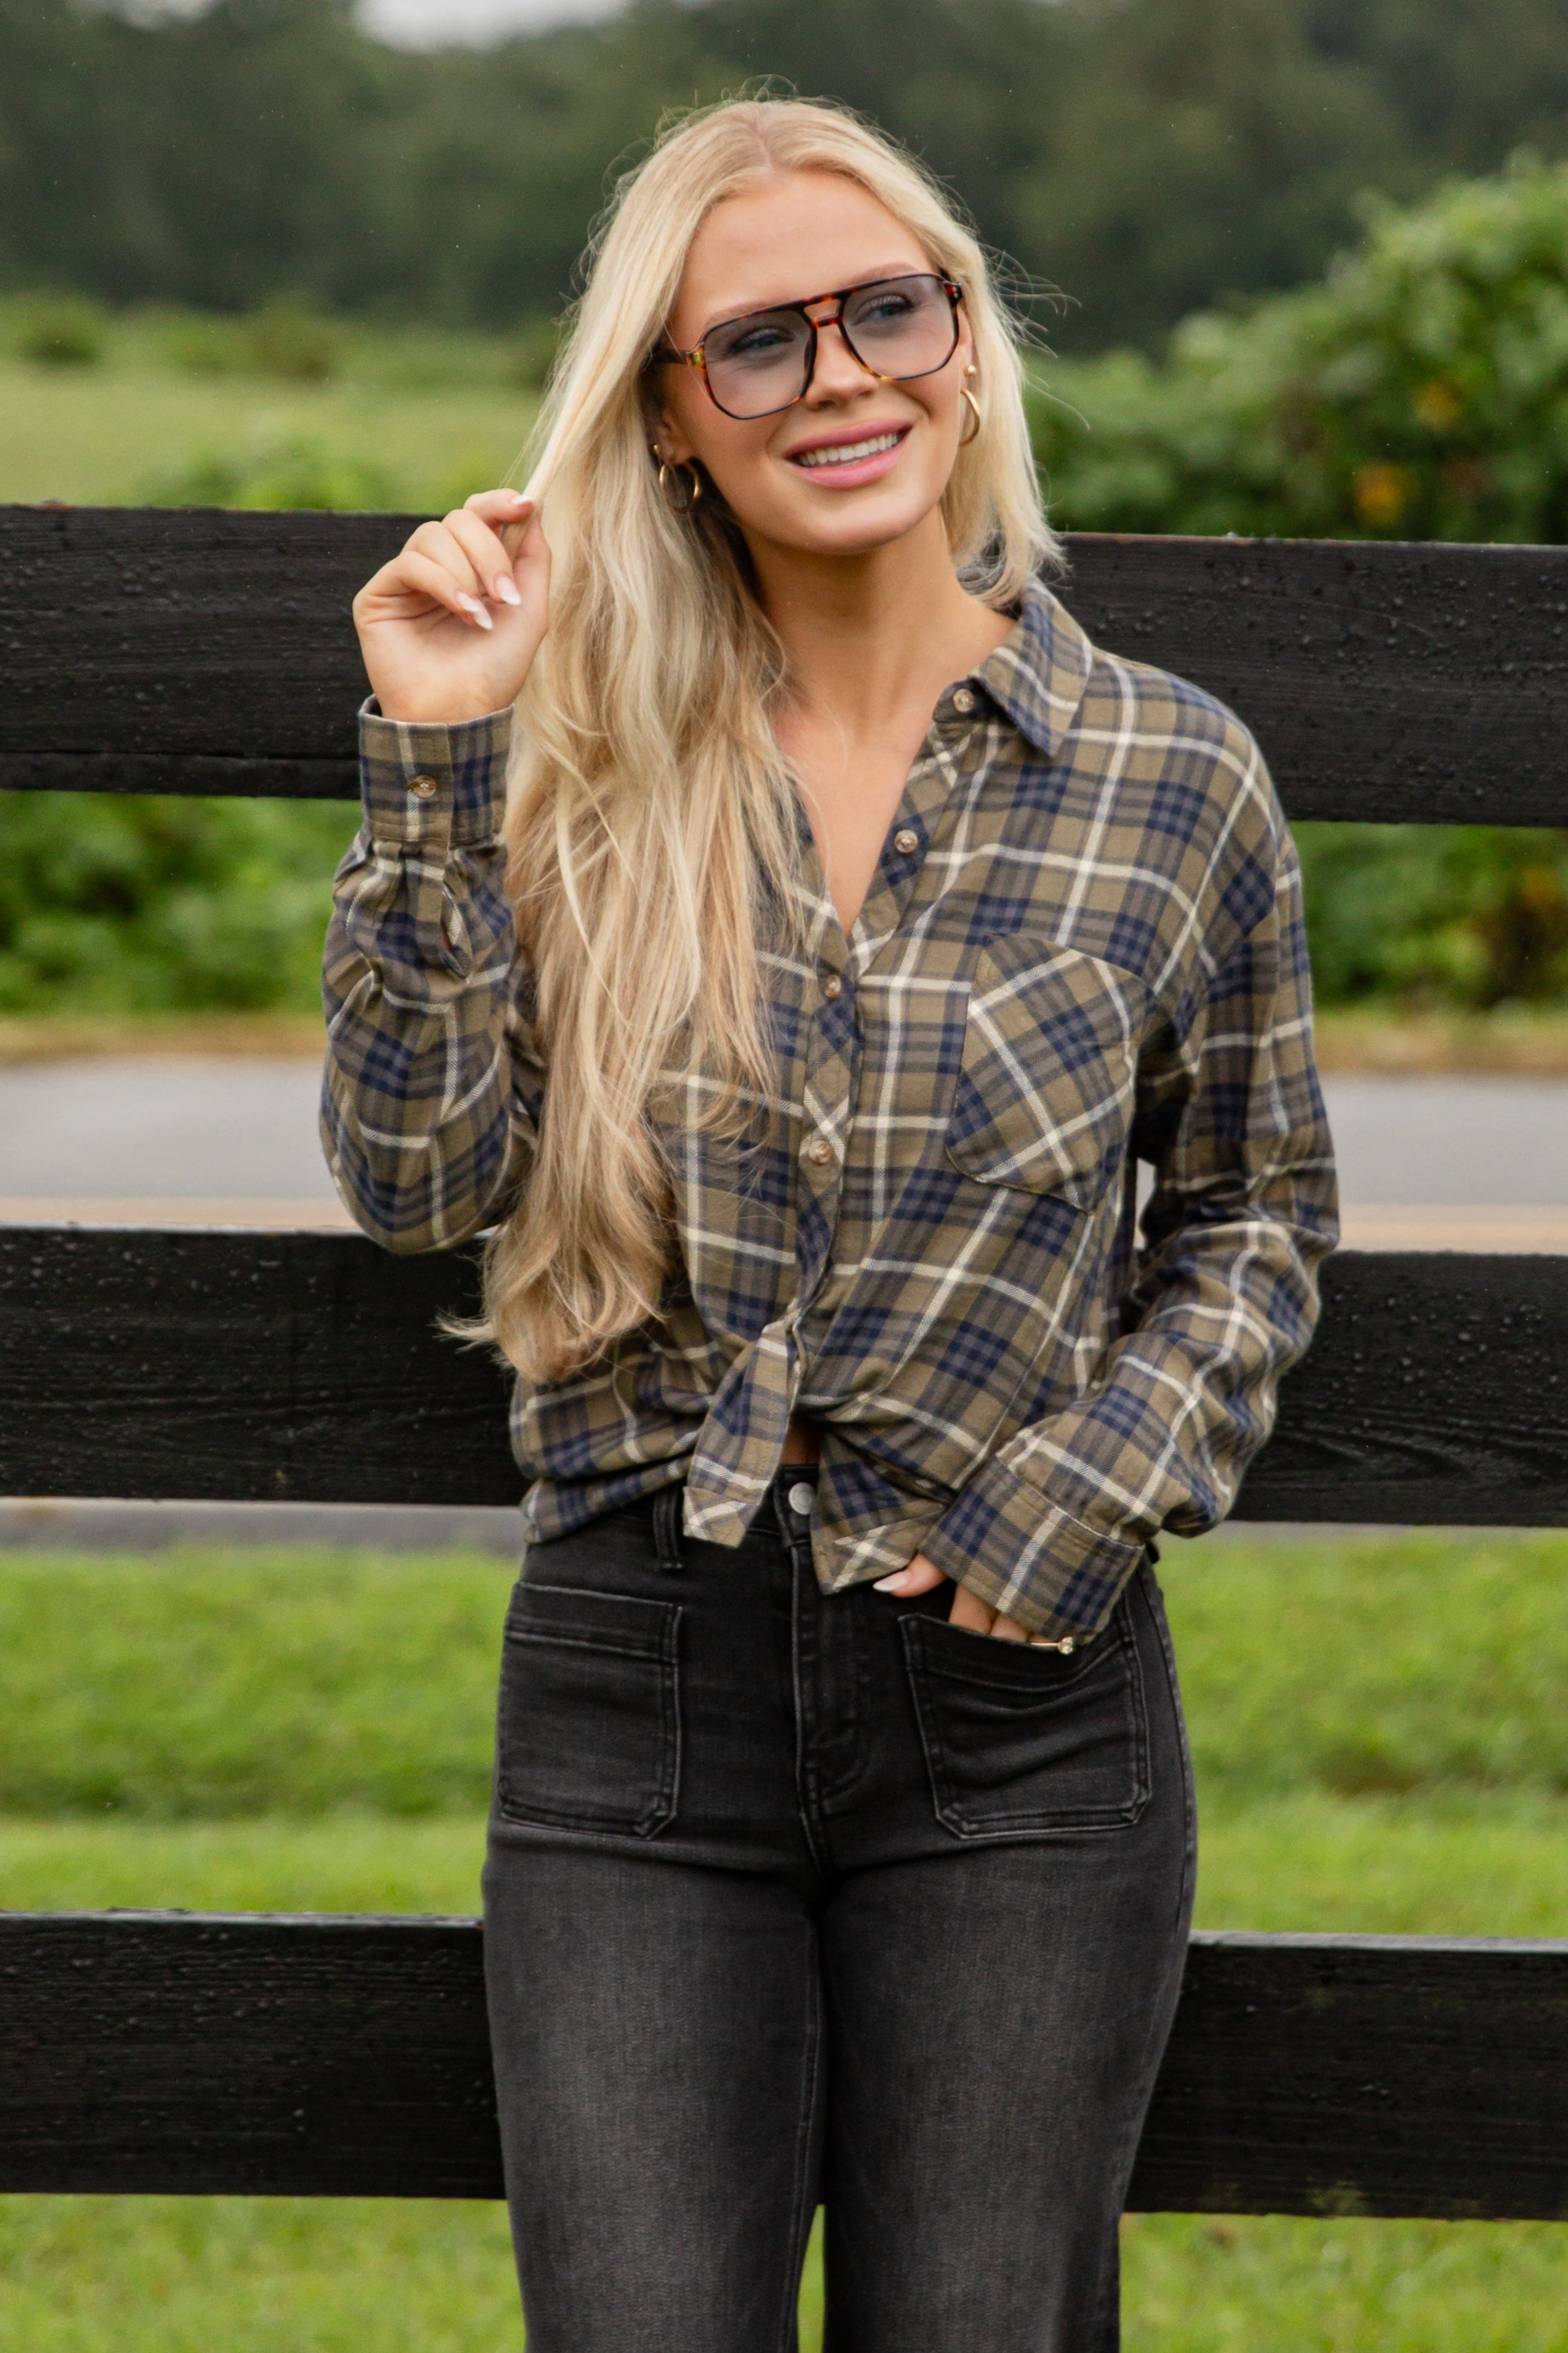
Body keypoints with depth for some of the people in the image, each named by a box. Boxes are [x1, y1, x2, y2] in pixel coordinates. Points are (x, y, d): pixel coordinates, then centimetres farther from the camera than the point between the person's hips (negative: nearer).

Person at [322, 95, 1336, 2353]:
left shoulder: (1171, 777, 1)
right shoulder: (585, 768, 3)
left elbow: (1257, 1216, 11)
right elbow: (418, 1176, -4)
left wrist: (1074, 1503, -3)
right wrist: (437, 766, -9)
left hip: (1014, 1688, 0)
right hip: (634, 1682, 1)